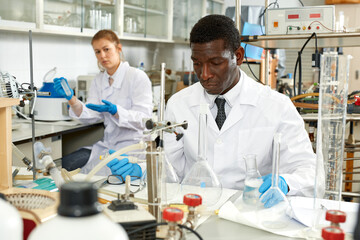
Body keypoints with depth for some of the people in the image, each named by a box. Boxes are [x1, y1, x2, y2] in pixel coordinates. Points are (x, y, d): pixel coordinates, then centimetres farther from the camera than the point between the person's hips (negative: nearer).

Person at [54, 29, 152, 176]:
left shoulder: (138, 77, -7)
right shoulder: (99, 80, 13)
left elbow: (144, 119, -16)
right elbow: (92, 115, 1)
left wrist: (115, 111, -31)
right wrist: (71, 99, -16)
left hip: (133, 146, -7)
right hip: (107, 145, 7)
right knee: (67, 164, -10)